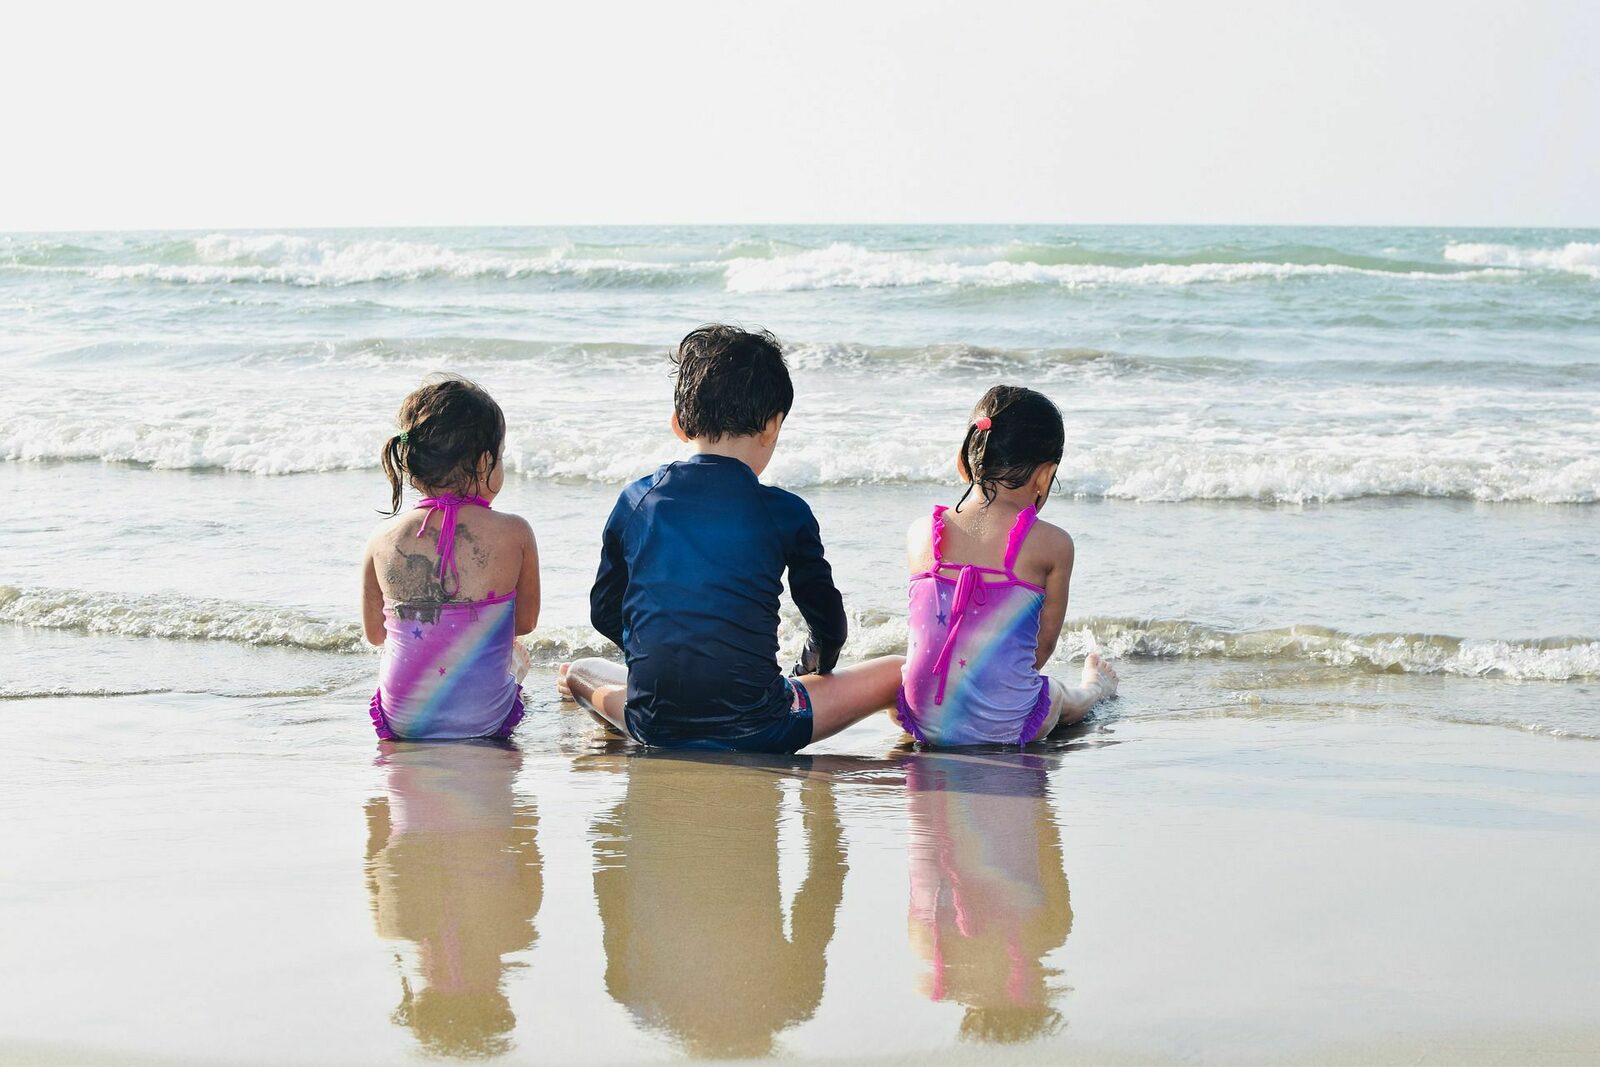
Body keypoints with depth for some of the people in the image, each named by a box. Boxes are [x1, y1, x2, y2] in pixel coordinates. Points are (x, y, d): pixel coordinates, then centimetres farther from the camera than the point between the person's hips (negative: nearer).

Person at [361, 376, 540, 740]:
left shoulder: (383, 539, -8)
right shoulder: (514, 534, -13)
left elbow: (374, 632, 7)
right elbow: (526, 622, 3)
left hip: (401, 720, 1)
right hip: (484, 719, -1)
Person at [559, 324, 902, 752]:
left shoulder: (635, 501, 4)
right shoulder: (785, 512, -4)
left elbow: (604, 613, 14)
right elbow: (828, 623, 7)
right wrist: (814, 668, 28)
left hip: (653, 728, 4)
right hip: (754, 730, -3)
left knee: (580, 670, 36)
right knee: (899, 671, 13)